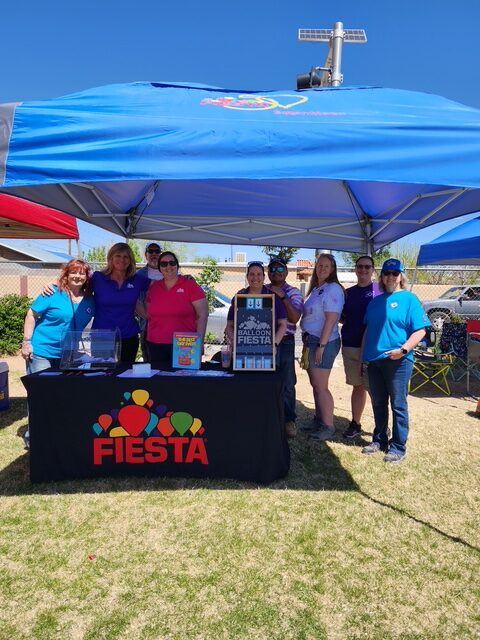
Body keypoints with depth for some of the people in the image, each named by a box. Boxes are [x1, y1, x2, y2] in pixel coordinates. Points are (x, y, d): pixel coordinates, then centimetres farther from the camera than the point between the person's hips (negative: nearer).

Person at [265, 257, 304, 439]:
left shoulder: (293, 292, 1)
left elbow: (295, 318, -11)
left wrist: (283, 297, -18)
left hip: (285, 342, -2)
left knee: (287, 383, 2)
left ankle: (289, 420, 15)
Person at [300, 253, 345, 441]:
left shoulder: (333, 289, -11)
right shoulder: (316, 289, 16)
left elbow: (331, 319, -18)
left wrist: (321, 345, -20)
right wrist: (307, 342, 15)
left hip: (323, 343, -9)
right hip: (311, 341, 9)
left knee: (321, 387, -4)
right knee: (315, 385, 15)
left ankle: (328, 426, 7)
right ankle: (319, 421, 26)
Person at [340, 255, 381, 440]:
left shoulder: (379, 290, -1)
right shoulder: (348, 292, 12)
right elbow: (342, 318, 20)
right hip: (350, 346, 4)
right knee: (358, 386, 13)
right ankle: (355, 424, 23)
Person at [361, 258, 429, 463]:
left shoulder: (409, 299, -3)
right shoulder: (375, 301, 14)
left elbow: (420, 330, -9)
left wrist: (404, 349, -22)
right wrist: (364, 356, 14)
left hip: (398, 361, -5)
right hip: (374, 360, 6)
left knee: (398, 405, 3)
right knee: (378, 404, 14)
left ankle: (398, 446, 15)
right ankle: (379, 439, 29)